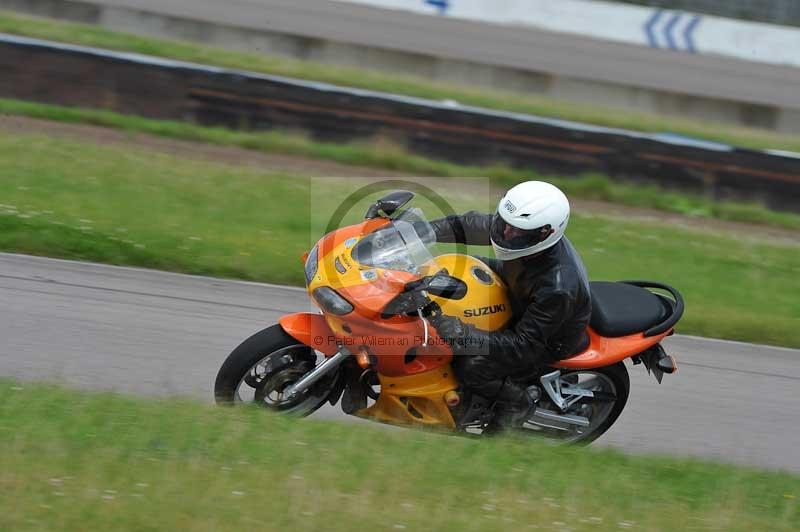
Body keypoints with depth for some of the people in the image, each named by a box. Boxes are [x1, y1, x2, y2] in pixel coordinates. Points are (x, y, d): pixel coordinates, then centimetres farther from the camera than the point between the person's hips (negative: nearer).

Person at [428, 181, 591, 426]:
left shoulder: (558, 289, -42)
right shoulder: (520, 226, -23)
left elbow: (525, 344, -35)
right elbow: (469, 226, -11)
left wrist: (463, 335, -42)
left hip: (550, 340, -8)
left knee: (472, 366, -22)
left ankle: (520, 403, 6)